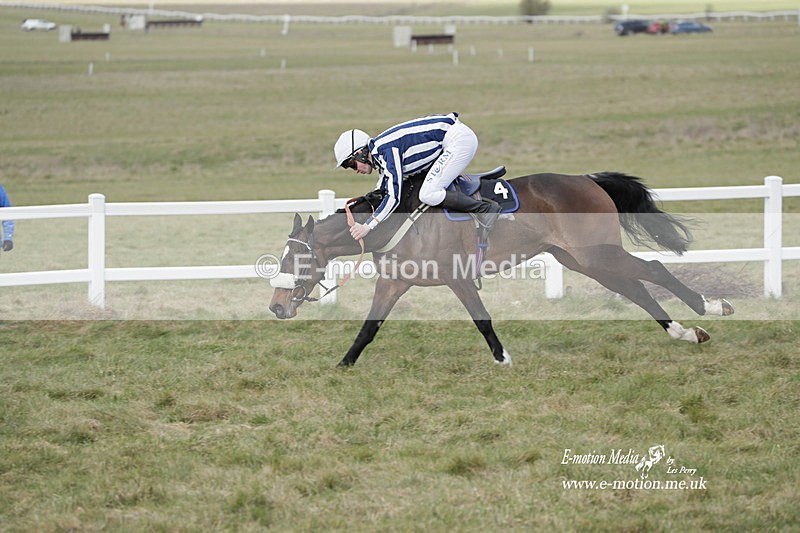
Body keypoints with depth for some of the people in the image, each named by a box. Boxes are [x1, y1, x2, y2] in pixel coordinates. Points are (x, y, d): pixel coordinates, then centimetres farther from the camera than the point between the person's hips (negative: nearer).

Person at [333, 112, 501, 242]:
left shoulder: (386, 150, -18)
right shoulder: (380, 153, 11)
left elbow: (393, 196, -25)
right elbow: (380, 193, 22)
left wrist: (367, 226, -22)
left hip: (459, 138, -10)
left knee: (429, 195, -17)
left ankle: (486, 209, -12)